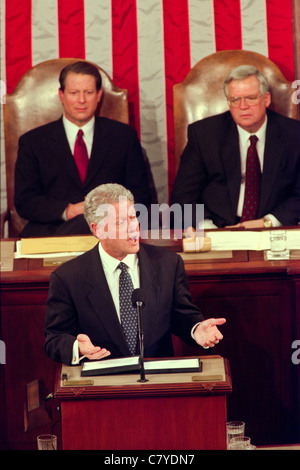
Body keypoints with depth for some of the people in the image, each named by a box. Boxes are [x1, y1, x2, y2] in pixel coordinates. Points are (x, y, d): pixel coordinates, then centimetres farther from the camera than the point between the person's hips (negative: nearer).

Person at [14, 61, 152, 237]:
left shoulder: (124, 136, 16)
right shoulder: (33, 142, 14)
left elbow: (141, 195, 12)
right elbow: (23, 201, 6)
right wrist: (66, 211, -12)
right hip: (49, 232, 0)